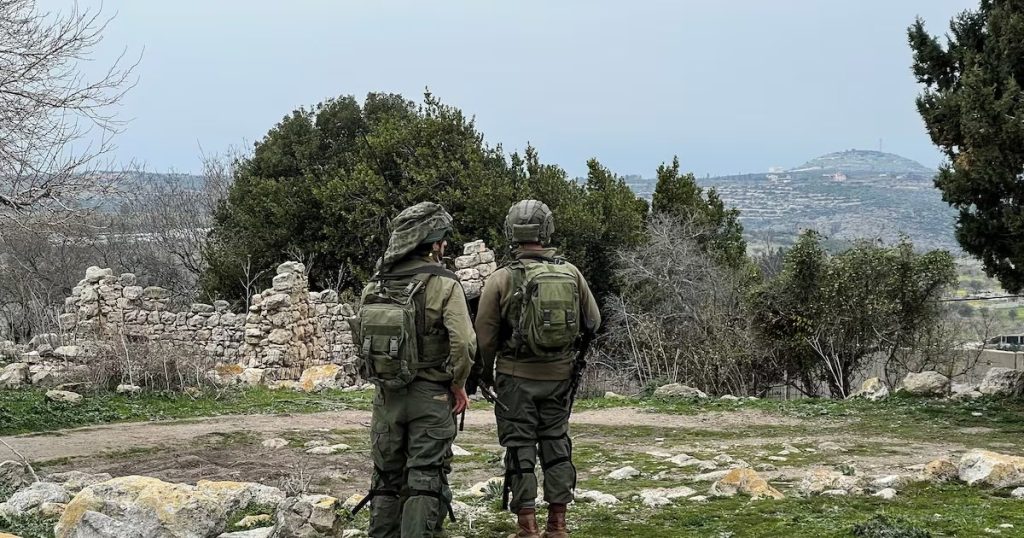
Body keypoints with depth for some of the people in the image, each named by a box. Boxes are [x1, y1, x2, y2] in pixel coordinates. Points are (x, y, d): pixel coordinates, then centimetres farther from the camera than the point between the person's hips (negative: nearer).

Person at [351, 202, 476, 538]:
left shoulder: (376, 284, 4)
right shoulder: (443, 283, -11)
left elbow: (361, 337, 6)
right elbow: (463, 342, -19)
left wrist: (382, 379, 15)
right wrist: (458, 384, -5)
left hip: (386, 394, 5)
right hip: (430, 396, -4)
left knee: (386, 478, 15)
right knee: (425, 480, 2)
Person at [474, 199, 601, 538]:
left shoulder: (501, 280, -12)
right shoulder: (571, 274, -3)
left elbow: (485, 336, -7)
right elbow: (593, 322, 6)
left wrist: (485, 374, 9)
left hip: (517, 377, -3)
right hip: (560, 375, 3)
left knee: (520, 449, 4)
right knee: (556, 443, 14)